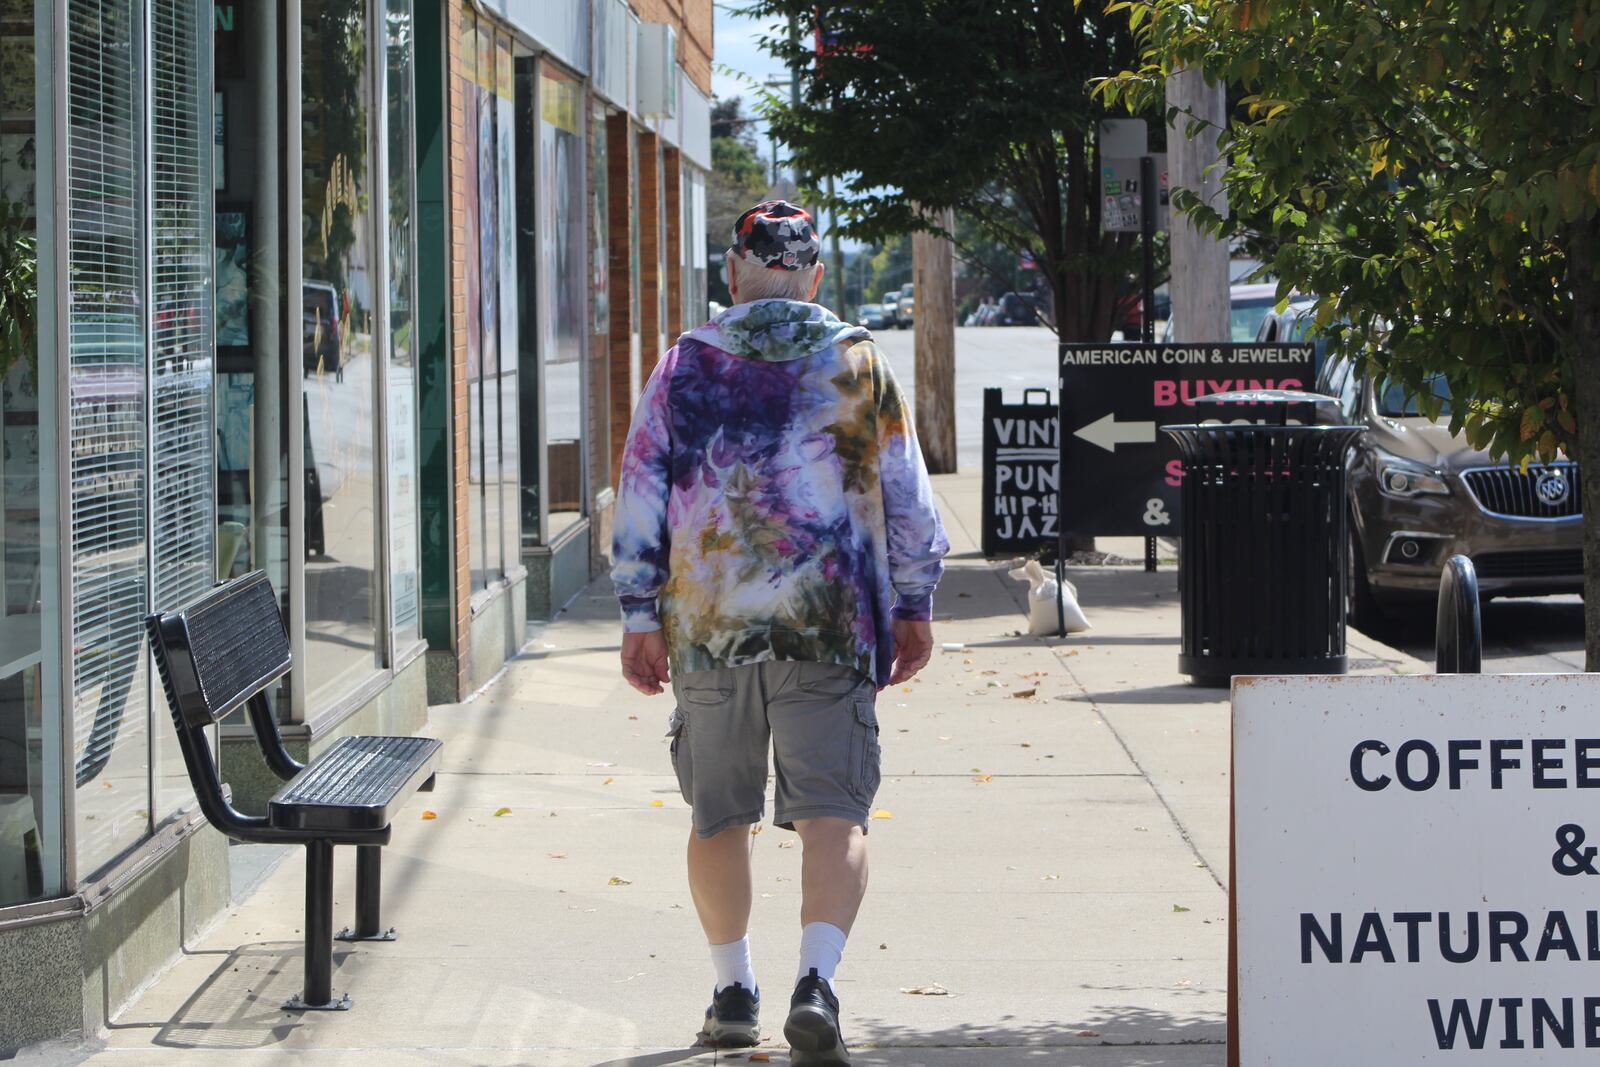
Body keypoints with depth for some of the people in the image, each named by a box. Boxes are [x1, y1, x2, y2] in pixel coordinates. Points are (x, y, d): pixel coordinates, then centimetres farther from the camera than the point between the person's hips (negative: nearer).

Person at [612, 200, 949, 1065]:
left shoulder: (684, 365, 5)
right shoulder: (859, 363, 4)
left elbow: (641, 497, 3)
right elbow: (909, 498, 7)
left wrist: (640, 616, 7)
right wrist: (914, 607, 16)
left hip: (709, 625, 1)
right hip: (829, 627, -1)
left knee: (719, 816, 14)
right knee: (832, 814, -5)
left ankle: (733, 992, 23)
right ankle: (816, 983, -24)